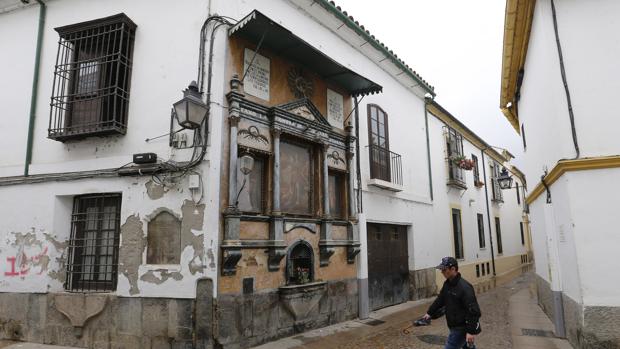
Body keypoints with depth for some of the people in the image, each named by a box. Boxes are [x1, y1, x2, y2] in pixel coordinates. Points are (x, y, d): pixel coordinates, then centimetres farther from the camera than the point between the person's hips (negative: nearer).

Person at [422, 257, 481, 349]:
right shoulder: (447, 284, 5)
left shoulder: (464, 287, -24)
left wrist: (471, 331, -26)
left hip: (461, 329, -9)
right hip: (455, 326, 9)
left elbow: (474, 310, -25)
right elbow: (440, 299, 17)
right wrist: (430, 313, 15)